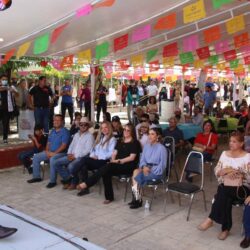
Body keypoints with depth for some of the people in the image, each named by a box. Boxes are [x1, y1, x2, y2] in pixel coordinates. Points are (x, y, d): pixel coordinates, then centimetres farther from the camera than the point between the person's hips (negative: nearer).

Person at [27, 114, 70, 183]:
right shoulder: (52, 131, 16)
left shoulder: (65, 131, -9)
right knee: (36, 157, -1)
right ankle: (36, 177, 9)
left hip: (60, 153, -8)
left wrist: (54, 153, -20)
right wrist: (47, 151, -2)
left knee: (52, 159, -37)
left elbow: (64, 145, -17)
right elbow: (48, 143, 17)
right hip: (50, 152, 8)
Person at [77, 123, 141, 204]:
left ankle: (86, 184, -31)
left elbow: (132, 157, -7)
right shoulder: (120, 142, 22)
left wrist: (119, 161, -13)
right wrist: (113, 160, -6)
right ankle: (109, 197, -21)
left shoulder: (135, 143, 2)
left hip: (128, 166, -6)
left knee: (108, 167, -31)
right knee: (106, 172, -27)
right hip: (117, 165, 6)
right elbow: (114, 153, 15)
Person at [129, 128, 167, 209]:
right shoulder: (146, 146, 10)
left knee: (136, 176, -25)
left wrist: (150, 170, -18)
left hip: (156, 172, -6)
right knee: (136, 171, -26)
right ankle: (137, 198, -17)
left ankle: (137, 199, -7)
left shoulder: (161, 148, -9)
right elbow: (142, 159, 10)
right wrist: (144, 167, -12)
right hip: (146, 168, 6)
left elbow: (162, 164, -10)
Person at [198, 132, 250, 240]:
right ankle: (226, 228, -17)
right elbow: (216, 172, 10)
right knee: (226, 199, -29)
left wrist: (236, 173, -21)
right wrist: (225, 170, -11)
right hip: (224, 187, 4)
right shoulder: (224, 153, 11)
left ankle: (210, 219, -24)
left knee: (223, 191, -32)